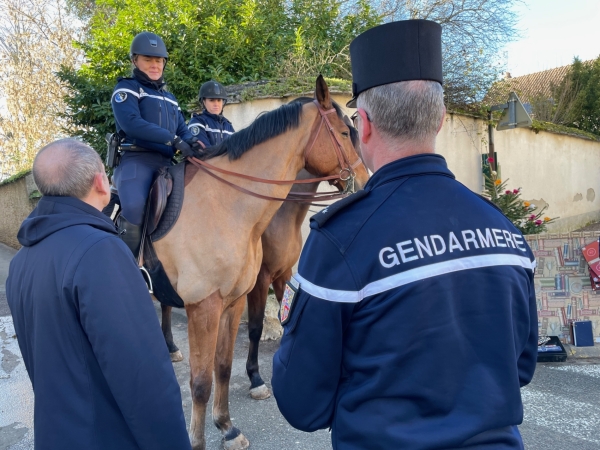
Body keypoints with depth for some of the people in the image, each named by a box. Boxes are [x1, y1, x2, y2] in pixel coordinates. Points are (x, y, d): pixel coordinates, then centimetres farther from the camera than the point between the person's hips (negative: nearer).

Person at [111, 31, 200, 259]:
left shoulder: (169, 98, 25)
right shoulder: (126, 88, 4)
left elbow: (182, 129, 18)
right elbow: (131, 122, -14)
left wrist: (191, 142, -9)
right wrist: (172, 140, -22)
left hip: (165, 163, 7)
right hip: (136, 160, -7)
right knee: (134, 207, -31)